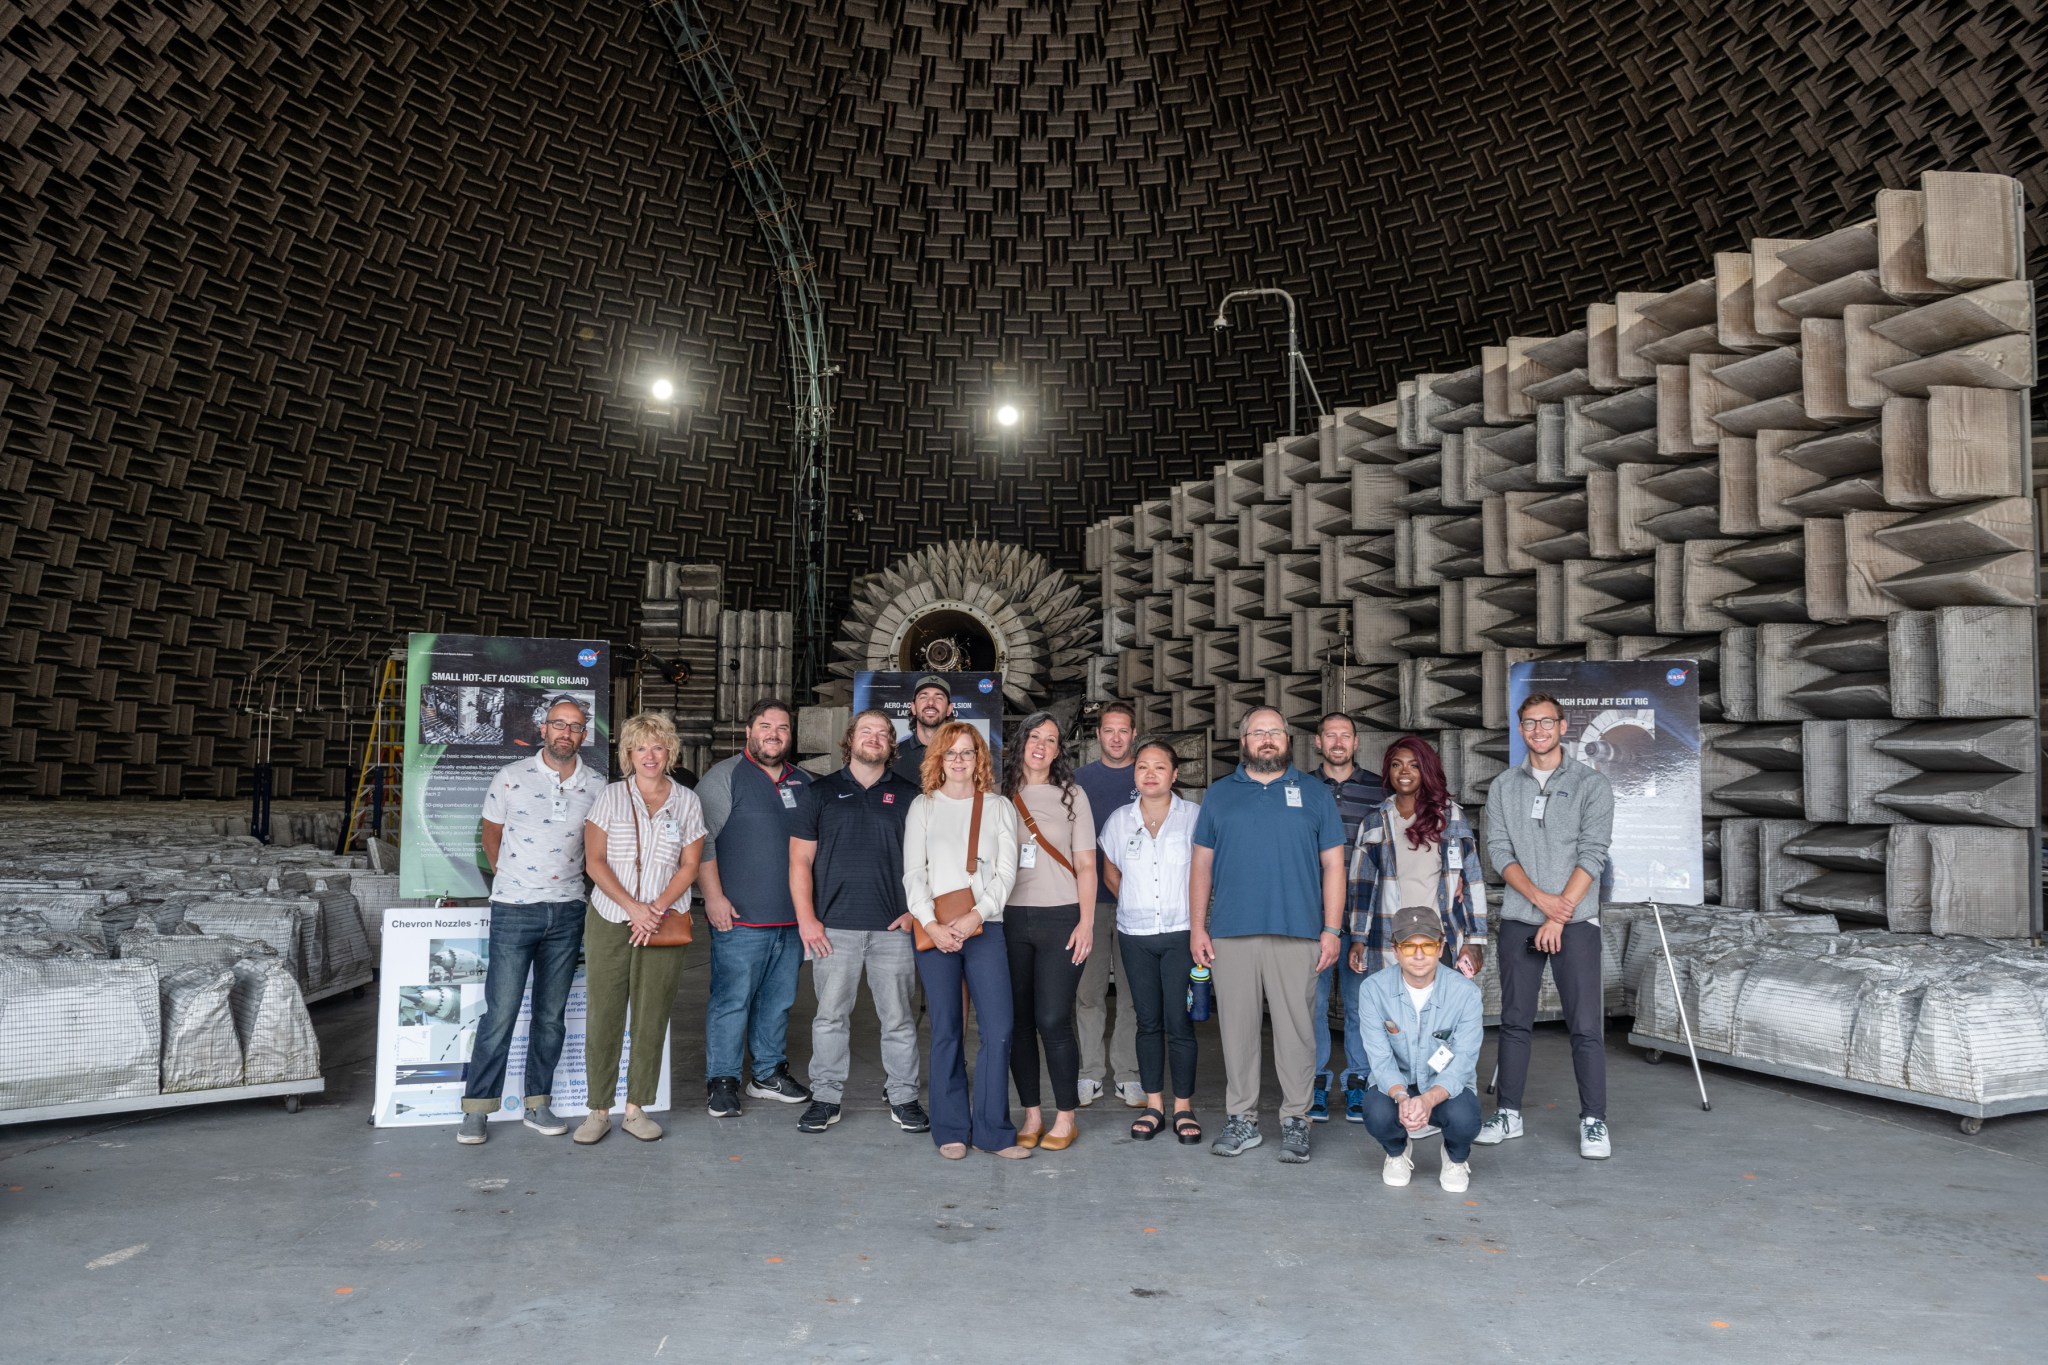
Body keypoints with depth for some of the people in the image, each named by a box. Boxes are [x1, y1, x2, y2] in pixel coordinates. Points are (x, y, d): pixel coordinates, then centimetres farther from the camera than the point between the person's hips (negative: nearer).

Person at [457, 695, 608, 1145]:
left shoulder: (596, 785, 1)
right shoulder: (511, 777, -4)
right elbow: (491, 834, 9)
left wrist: (571, 880, 12)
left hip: (567, 910, 3)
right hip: (513, 910, -2)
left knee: (552, 1015, 10)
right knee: (500, 1012, -3)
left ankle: (537, 1103, 21)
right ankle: (477, 1108, 8)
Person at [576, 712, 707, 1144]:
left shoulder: (687, 801, 6)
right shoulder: (611, 797, 2)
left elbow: (690, 866, 5)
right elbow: (595, 861, -2)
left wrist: (658, 907, -10)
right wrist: (633, 907, -13)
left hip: (663, 922, 1)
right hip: (609, 918, -1)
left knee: (652, 1016, 3)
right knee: (603, 1014, 0)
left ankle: (636, 1109, 14)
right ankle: (598, 1110, 11)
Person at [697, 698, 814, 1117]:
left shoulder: (803, 782, 14)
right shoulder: (725, 776, -4)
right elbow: (701, 839, -9)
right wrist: (713, 896, -15)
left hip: (792, 917, 6)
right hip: (739, 916, -6)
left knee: (778, 1000, 13)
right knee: (731, 1000, -2)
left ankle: (769, 1073, 26)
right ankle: (721, 1081, 9)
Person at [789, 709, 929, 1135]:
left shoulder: (908, 796, 9)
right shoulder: (821, 792, 8)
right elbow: (800, 860, 5)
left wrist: (916, 911, -2)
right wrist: (806, 918, -3)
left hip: (894, 926, 0)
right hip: (833, 925, 0)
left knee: (900, 1018, 5)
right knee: (830, 1015, 5)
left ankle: (904, 1098, 16)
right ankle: (826, 1098, 16)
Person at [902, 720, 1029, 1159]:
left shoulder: (999, 807, 10)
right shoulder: (923, 807, 10)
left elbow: (1006, 871, 2)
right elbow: (912, 873, 3)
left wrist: (975, 917, -11)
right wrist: (931, 924, -10)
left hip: (985, 927, 0)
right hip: (935, 931, 0)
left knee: (998, 1028, -6)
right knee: (946, 1031, 2)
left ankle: (993, 1130, 4)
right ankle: (951, 1131, 12)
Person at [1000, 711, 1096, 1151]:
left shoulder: (1071, 796, 6)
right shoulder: (1000, 794, 8)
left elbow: (1086, 864, 5)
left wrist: (1086, 921, -4)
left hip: (1059, 919, -2)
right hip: (1009, 920, 2)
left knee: (1053, 1021, -7)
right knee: (1018, 1020, 5)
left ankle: (1066, 1118, 7)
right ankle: (1031, 1115, 17)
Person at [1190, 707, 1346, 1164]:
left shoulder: (1314, 793, 9)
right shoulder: (1220, 794, 12)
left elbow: (1333, 864, 6)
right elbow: (1201, 864, 10)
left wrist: (1332, 929, -1)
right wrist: (1197, 926, 3)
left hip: (1297, 933, -1)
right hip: (1231, 933, 1)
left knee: (1296, 1030, 1)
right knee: (1237, 1028, 5)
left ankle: (1295, 1120, 12)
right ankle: (1241, 1119, 16)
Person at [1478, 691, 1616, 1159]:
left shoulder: (1591, 784, 0)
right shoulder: (1503, 787, 8)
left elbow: (1592, 854, -7)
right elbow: (1498, 850, 1)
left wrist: (1559, 914, -13)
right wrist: (1540, 898, -13)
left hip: (1575, 921, -3)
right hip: (1518, 921, 3)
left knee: (1586, 1025, -3)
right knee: (1515, 1021, 9)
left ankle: (1594, 1122, 7)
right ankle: (1508, 1113, 18)